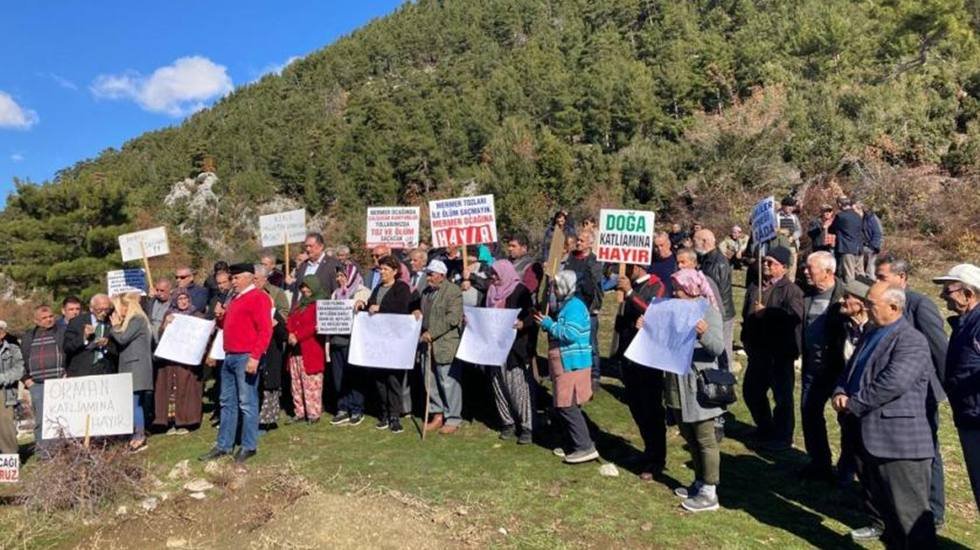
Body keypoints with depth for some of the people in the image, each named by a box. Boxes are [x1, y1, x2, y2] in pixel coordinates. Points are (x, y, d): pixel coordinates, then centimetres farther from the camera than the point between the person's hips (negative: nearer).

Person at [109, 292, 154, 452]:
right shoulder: (131, 320, 20)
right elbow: (119, 341, 18)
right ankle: (138, 435, 11)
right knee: (137, 402, 8)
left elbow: (122, 339, -17)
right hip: (130, 367, 10)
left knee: (134, 402, -10)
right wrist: (117, 326, 6)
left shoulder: (137, 320, -11)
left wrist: (115, 326, -2)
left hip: (136, 366, -10)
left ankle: (140, 436, -8)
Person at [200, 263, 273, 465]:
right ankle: (223, 445, 20)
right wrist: (221, 317, 9)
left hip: (246, 358, -9)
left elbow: (265, 330, -17)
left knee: (247, 403, -3)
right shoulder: (235, 299, 20)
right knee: (227, 402, 13)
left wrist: (255, 357, -23)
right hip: (229, 356, 9)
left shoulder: (258, 298, -9)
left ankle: (249, 447, 5)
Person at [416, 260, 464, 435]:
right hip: (429, 344, 8)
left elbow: (452, 318, -18)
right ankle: (438, 415, 25)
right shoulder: (426, 292, 16)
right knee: (431, 382, 12)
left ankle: (453, 420, 10)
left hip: (446, 344, -8)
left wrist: (432, 333, -19)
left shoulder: (453, 291, -10)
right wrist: (418, 314, 4)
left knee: (449, 382, -1)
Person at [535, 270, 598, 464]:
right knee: (563, 405, 14)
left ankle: (585, 448, -6)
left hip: (572, 364, -11)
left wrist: (548, 324, -16)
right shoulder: (567, 305, 16)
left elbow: (570, 334, -24)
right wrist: (548, 323, 8)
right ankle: (571, 444, 22)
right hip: (566, 364, 11)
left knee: (567, 406, -10)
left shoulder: (574, 306, -16)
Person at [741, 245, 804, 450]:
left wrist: (766, 313, -22)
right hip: (758, 351, 8)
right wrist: (747, 340, 15)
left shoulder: (791, 290, -11)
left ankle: (782, 437, 19)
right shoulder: (754, 287, 12)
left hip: (779, 353, -8)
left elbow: (794, 317, -28)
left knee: (782, 395, 4)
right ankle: (764, 429, 36)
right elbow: (746, 315, 20)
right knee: (751, 391, 16)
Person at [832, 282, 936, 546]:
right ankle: (880, 526, 50)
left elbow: (893, 383, -26)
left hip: (898, 440, -9)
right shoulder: (872, 335, 15)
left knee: (909, 511, -5)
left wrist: (853, 404, -17)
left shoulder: (912, 341, -15)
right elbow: (851, 370, 20)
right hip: (868, 435, 9)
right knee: (874, 493, 28)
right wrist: (840, 392, -2)